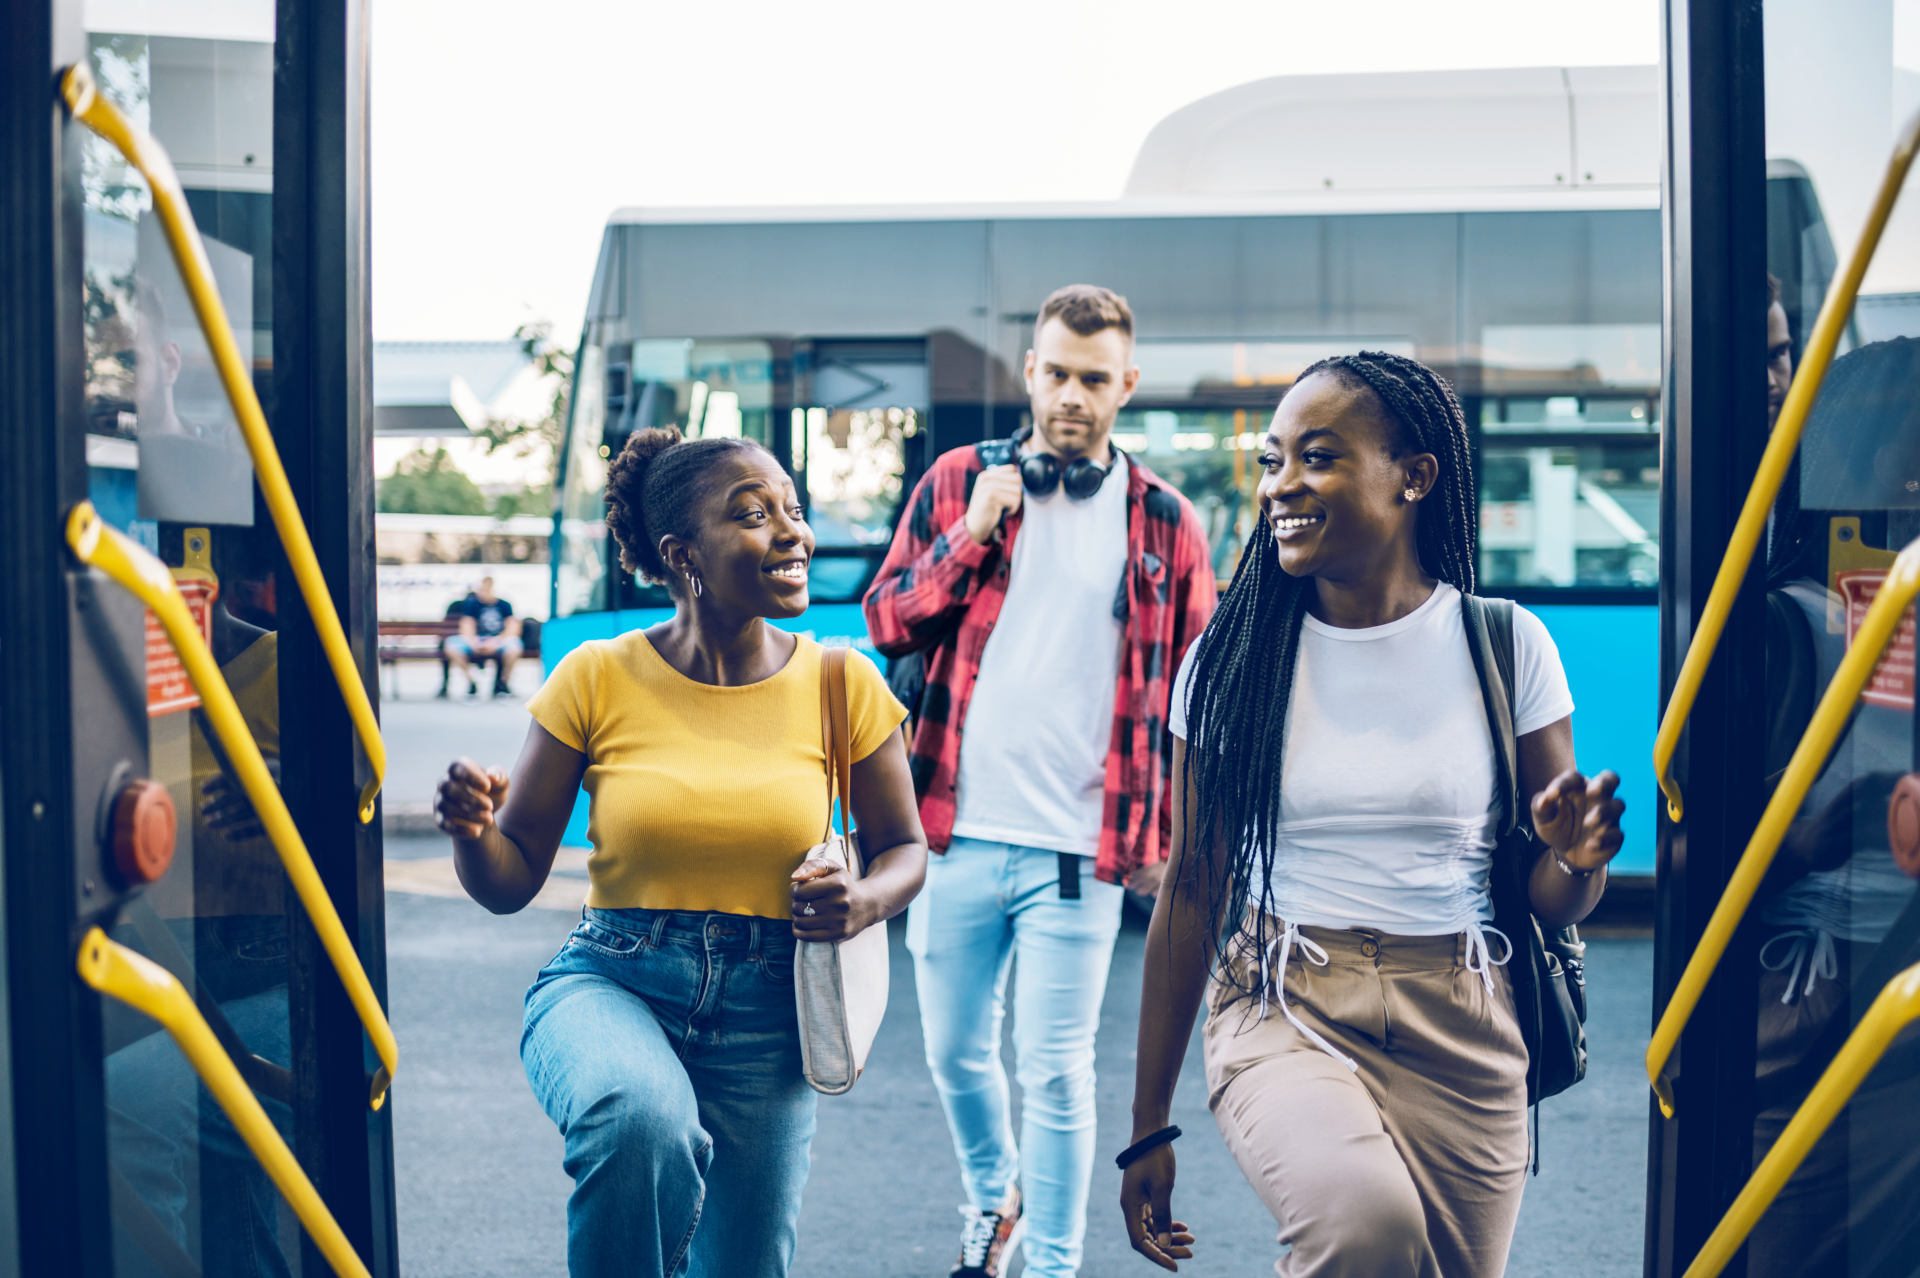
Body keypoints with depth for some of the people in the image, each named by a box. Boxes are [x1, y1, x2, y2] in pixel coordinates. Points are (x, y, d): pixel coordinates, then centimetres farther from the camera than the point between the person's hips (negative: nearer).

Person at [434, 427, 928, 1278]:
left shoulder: (842, 686, -3)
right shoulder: (597, 679, -6)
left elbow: (903, 847, 10)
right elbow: (510, 881, -1)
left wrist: (864, 903, -13)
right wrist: (471, 831, -24)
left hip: (761, 1019, 3)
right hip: (608, 984, -2)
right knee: (644, 1120, -36)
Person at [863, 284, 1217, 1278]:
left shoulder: (1162, 519, 3)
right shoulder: (960, 480, 5)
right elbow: (885, 623, 2)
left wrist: (1167, 835, 2)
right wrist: (971, 534, -12)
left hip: (1077, 851, -2)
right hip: (956, 833, 2)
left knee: (1055, 1074, 2)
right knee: (954, 1052, 15)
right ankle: (992, 1194, 43)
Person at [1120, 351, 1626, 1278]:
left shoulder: (1506, 646, -1)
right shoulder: (1233, 657, -1)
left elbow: (1550, 905, 6)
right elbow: (1191, 893, 3)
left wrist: (1577, 859, -19)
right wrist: (1148, 1129, 6)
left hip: (1461, 1035, 2)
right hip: (1281, 1011, -2)